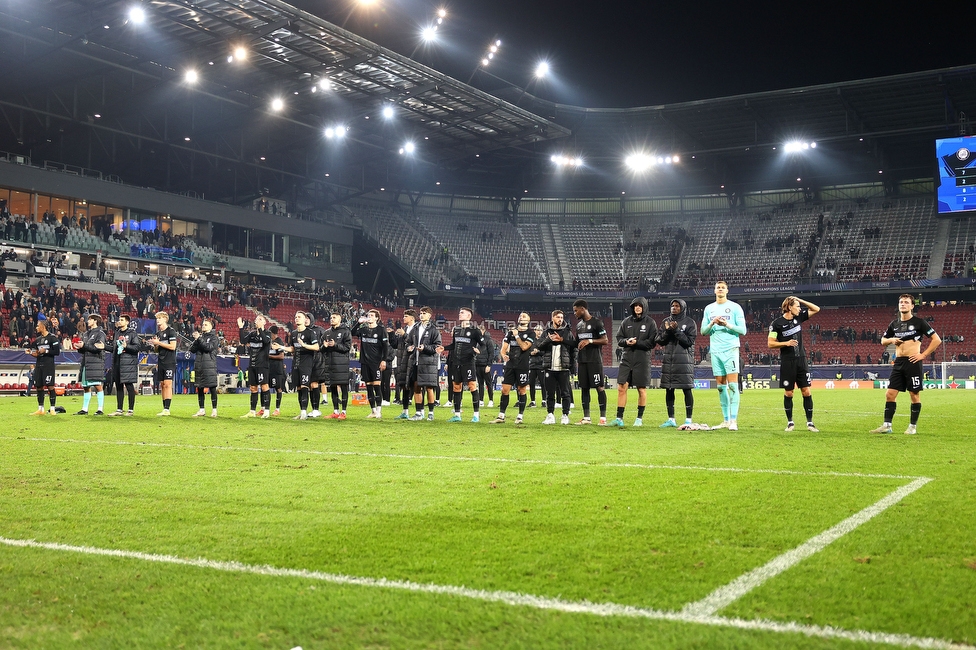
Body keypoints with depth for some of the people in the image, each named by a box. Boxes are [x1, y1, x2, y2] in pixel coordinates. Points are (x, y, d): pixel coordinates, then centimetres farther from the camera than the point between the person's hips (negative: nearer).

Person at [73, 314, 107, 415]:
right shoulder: (85, 333, 21)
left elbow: (98, 348, -14)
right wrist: (78, 347, -2)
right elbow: (82, 349, 21)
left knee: (98, 386, -9)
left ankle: (100, 409, -8)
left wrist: (84, 346, -16)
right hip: (85, 362, 8)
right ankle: (84, 409, 15)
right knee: (86, 387, 10)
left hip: (96, 362, -8)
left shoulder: (100, 333, -2)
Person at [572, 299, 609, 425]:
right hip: (582, 359, 7)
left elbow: (605, 340, -9)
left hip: (595, 359, -7)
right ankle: (586, 417, 13)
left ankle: (603, 417, -4)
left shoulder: (596, 322, -6)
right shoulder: (579, 323, 16)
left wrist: (590, 341, -18)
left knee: (599, 387, -6)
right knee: (584, 388, 7)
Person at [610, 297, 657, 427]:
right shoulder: (626, 321, 10)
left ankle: (639, 418, 16)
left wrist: (637, 343, -15)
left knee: (642, 389, 5)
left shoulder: (650, 322, 0)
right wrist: (626, 341, -11)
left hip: (642, 360, -3)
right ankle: (619, 418, 3)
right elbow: (619, 339, 10)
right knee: (621, 388, -2)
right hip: (626, 359, 3)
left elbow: (652, 342, -5)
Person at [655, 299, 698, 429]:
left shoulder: (689, 322, 1)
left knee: (687, 389, -5)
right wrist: (667, 331, -9)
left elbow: (689, 341, -8)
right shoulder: (666, 321, 13)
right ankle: (671, 419, 15)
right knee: (669, 389, 6)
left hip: (684, 361, -5)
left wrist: (676, 330, -15)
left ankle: (689, 420, -1)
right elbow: (658, 340, 8)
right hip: (668, 360, 5)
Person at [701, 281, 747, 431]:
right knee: (721, 387, 6)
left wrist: (727, 324, -15)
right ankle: (726, 420, 12)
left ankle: (734, 420, -11)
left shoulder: (735, 307, 2)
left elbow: (743, 330, -2)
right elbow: (703, 331, 12)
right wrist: (712, 324, -6)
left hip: (730, 349, -4)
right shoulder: (709, 309, 15)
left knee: (733, 385, -10)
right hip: (715, 351, 5)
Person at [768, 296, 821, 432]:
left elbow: (816, 309, 13)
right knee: (788, 393, 3)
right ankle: (790, 422, 15)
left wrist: (800, 300, 3)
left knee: (806, 391, 0)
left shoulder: (799, 317, 6)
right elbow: (770, 344, -7)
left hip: (801, 360, 4)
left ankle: (810, 423, 6)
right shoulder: (777, 323, -7)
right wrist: (786, 343, -19)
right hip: (787, 362, -4)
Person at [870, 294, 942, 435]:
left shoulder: (918, 322, -3)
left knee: (914, 395, 1)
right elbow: (883, 341, 24)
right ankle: (887, 425, 3)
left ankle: (913, 426, 10)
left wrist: (923, 355, -10)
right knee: (890, 394, 0)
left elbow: (937, 340, -4)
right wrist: (891, 340, 1)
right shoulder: (894, 324, 12)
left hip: (913, 362, -5)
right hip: (898, 362, 5)